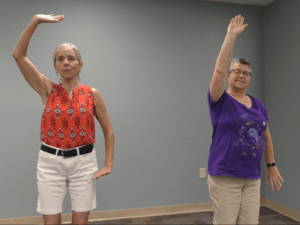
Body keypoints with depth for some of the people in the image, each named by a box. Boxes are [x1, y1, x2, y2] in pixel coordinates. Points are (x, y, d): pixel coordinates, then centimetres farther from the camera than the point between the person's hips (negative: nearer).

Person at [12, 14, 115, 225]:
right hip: (50, 162, 0)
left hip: (84, 161, 0)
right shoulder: (48, 90, 0)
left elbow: (109, 131, 5)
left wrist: (108, 164, 0)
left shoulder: (93, 94, -1)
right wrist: (36, 20, -12)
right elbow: (18, 55, -8)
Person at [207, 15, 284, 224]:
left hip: (252, 178, 5)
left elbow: (266, 137, 17)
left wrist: (271, 165, 16)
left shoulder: (258, 105, 9)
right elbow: (219, 69, -21)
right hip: (224, 177, -5)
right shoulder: (220, 101, -6)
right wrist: (231, 36, -19)